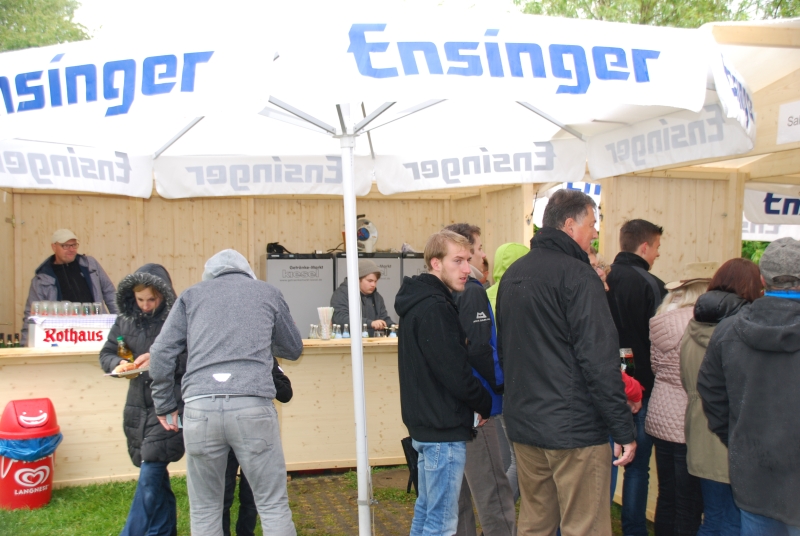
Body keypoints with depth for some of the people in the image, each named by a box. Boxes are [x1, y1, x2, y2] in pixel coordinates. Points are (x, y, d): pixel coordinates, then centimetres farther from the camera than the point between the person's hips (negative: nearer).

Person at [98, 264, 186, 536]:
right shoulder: (126, 320, 6)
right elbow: (106, 353, 13)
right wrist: (118, 364, -8)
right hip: (138, 408, 6)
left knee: (150, 475, -8)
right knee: (156, 475, 17)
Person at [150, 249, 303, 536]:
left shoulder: (192, 294, 17)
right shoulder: (268, 292, 17)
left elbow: (161, 353, 11)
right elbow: (293, 349, 25)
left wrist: (165, 405, 21)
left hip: (200, 407, 1)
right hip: (253, 405, -1)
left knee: (204, 510, 13)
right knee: (273, 506, 7)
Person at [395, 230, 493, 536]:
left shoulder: (421, 301, 11)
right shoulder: (435, 308, -20)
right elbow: (456, 372, -23)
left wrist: (477, 403, 8)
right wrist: (485, 405, -6)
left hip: (425, 422, 10)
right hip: (444, 430, -10)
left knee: (425, 510, 20)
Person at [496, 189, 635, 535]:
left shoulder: (512, 274, 12)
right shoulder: (578, 276, -14)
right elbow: (599, 361, -18)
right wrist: (623, 430, -12)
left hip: (523, 425, 8)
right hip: (574, 428, -8)